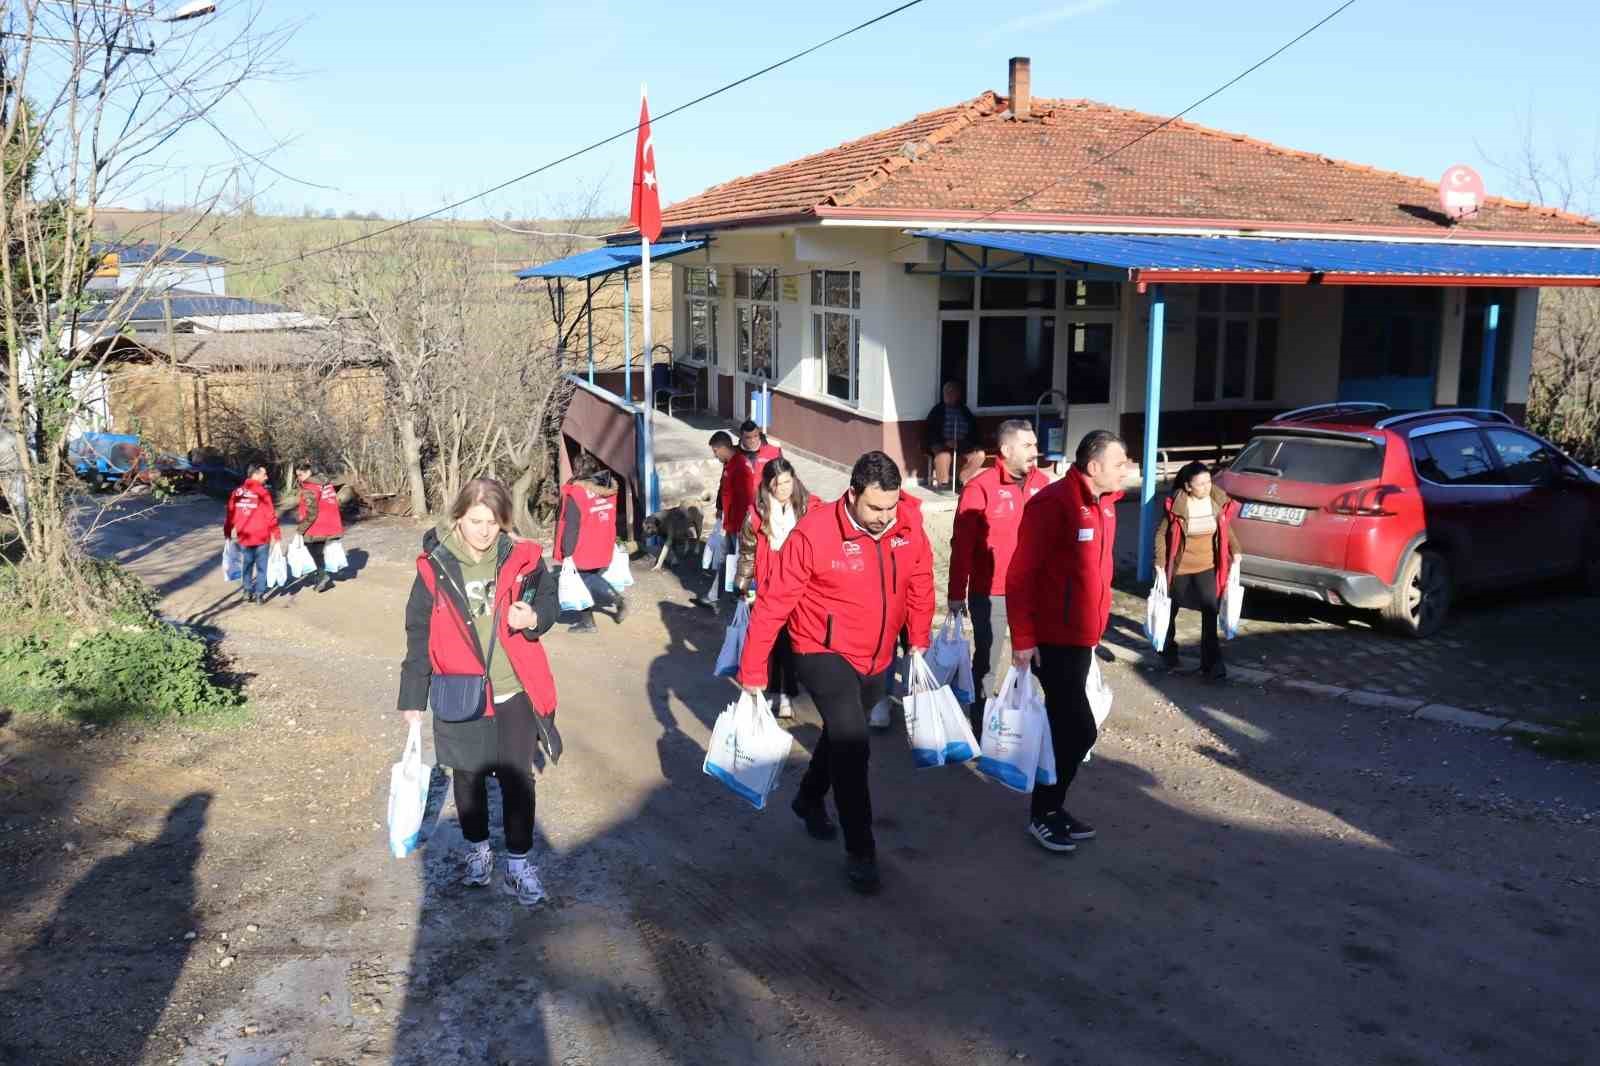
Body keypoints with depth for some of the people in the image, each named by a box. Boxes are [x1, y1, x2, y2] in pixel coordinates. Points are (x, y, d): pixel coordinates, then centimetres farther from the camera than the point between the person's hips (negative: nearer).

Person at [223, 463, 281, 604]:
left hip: (244, 537, 4)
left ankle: (247, 592, 19)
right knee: (261, 566, 7)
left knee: (247, 565, 17)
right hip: (262, 537, -4)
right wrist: (277, 534, -7)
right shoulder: (263, 492, -14)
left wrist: (227, 533, 16)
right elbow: (271, 516, -15)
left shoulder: (236, 492, 1)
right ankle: (259, 594, 7)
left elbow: (230, 515, 5)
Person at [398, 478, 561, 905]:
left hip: (515, 692, 0)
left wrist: (534, 618, -19)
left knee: (517, 778, 4)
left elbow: (549, 600, 6)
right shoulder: (435, 567, -8)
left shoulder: (522, 558, -8)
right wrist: (413, 698, 0)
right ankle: (478, 850, 37)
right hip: (460, 695, 1)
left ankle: (518, 864, 19)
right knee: (467, 775, 17)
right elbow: (419, 635, -2)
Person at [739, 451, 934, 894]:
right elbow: (772, 604, -20)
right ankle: (859, 851, -2)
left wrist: (919, 642, 7)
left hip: (877, 659, 6)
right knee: (852, 742, -18)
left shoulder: (909, 526, -13)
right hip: (824, 653, -5)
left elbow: (920, 585, 5)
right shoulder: (814, 532, -26)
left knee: (841, 734, 24)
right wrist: (753, 671, -17)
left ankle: (810, 799, 52)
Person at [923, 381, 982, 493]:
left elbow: (974, 431, 15)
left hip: (963, 445, 4)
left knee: (979, 454, -22)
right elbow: (930, 432, -2)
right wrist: (945, 442, -17)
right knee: (944, 455, -37)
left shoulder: (965, 410, 16)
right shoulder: (937, 410, 5)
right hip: (942, 444, -4)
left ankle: (963, 480, -11)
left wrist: (963, 441, -6)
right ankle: (943, 483, -18)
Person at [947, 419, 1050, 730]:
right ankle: (980, 725, 22)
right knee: (987, 662, 8)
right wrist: (956, 594, -11)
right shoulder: (980, 488, -14)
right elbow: (962, 545, -12)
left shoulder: (1042, 483, 2)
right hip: (990, 594, -4)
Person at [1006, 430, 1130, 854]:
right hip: (1052, 640, -8)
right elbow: (1020, 575, -20)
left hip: (1081, 637, 9)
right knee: (1079, 730, -4)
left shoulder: (1103, 503, 8)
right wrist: (1022, 639, -20)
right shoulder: (1052, 503, -19)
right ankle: (1043, 816, 12)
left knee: (1066, 728, 15)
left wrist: (1095, 629, 18)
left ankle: (1052, 809, 28)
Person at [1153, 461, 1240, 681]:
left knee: (1210, 611, -7)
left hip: (1207, 565, 2)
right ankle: (1168, 648, 39)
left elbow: (1226, 528, 8)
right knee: (1171, 608, 16)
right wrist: (1160, 563, -16)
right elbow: (1162, 534, -12)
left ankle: (1211, 662, -2)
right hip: (1179, 565, -2)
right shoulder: (1176, 505, -20)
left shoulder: (1218, 501, -8)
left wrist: (1235, 551, -2)